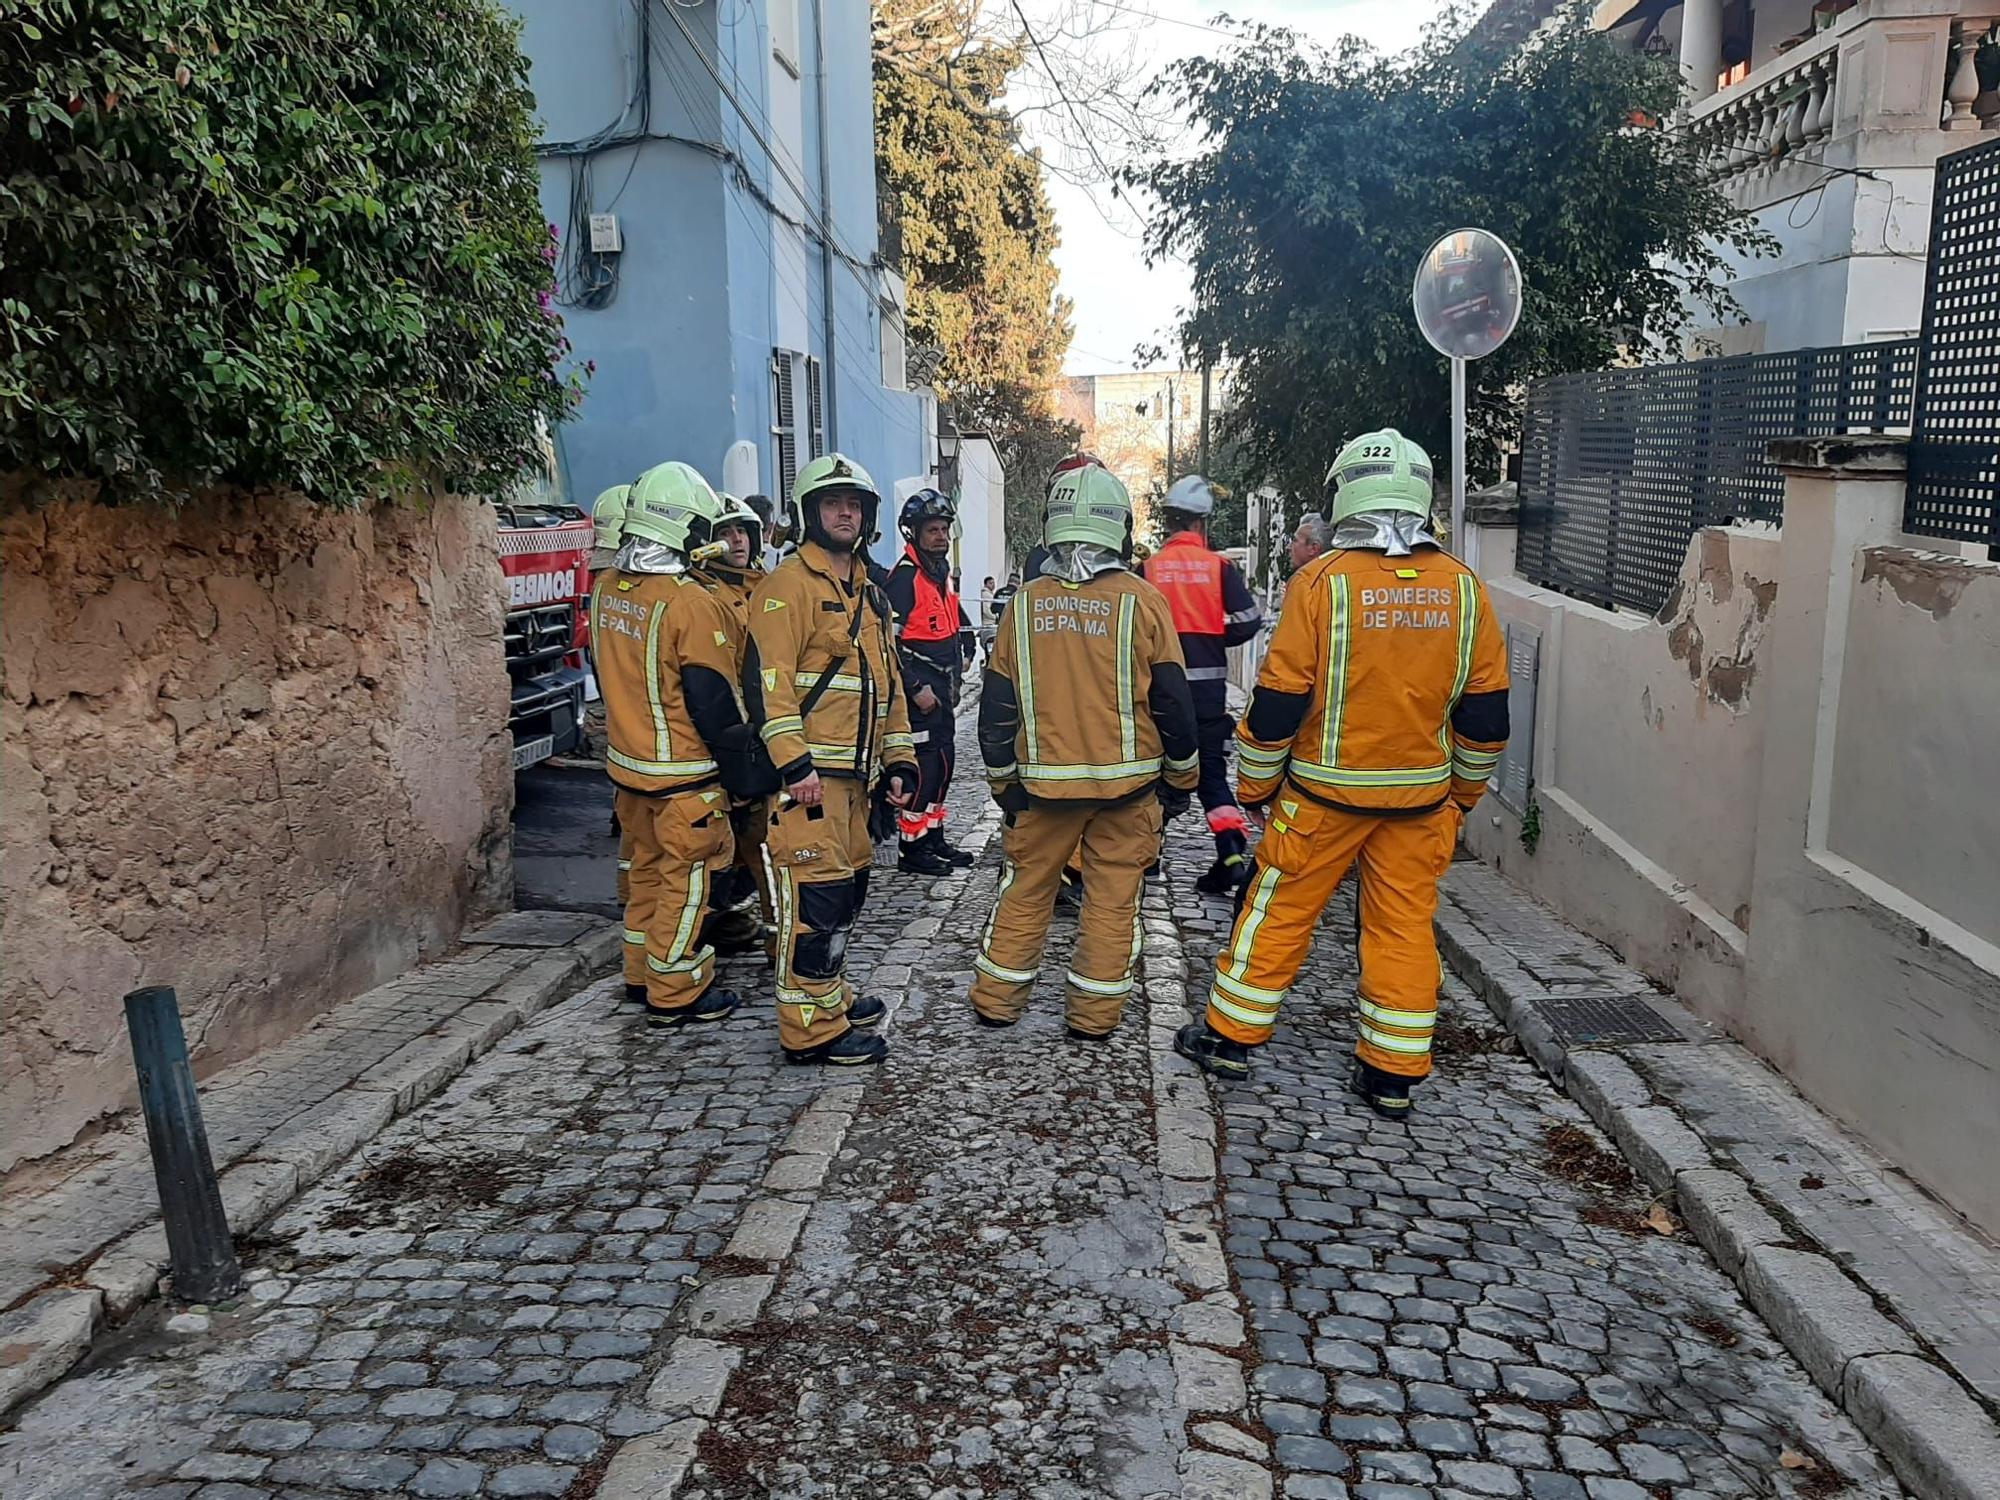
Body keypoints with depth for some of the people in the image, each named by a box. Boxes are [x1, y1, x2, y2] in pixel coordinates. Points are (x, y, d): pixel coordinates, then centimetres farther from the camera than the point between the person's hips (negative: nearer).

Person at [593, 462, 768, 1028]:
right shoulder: (691, 603, -22)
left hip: (627, 764, 8)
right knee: (686, 880, 4)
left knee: (648, 868, 21)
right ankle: (675, 995, 13)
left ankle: (643, 972, 34)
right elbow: (714, 698, -18)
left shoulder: (609, 590, 3)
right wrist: (742, 761, -7)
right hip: (684, 774, -8)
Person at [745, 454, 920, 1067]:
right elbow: (767, 678, -17)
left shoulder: (868, 593, 21)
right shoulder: (789, 584, -8)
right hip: (808, 773, -9)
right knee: (816, 891, -9)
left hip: (853, 771, 9)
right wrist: (793, 762, -24)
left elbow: (887, 682, 24)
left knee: (848, 882, 17)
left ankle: (829, 990, 32)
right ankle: (811, 1027, -3)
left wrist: (900, 760, 19)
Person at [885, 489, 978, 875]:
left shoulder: (941, 574, 16)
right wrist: (916, 688, -20)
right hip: (918, 688, -10)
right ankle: (911, 848, 0)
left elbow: (957, 623, 33)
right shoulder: (904, 577, -14)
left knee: (944, 762, 14)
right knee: (924, 766, -8)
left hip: (940, 687, 10)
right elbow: (889, 641, -21)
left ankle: (934, 838, 26)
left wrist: (963, 656, 20)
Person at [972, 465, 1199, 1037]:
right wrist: (1180, 777, 9)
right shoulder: (1141, 600, -8)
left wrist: (1004, 780, 15)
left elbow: (997, 703, 4)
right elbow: (1173, 700, -4)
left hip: (1044, 780, 2)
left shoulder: (1025, 603, 0)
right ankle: (1095, 1014, 16)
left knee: (1026, 887, 15)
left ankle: (996, 1000, 23)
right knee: (1112, 897, 9)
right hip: (1127, 779, -2)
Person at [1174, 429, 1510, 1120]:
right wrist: (1462, 791, 19)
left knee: (1279, 911, 10)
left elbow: (1278, 698, -12)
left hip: (1326, 791, -3)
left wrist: (1254, 785, 2)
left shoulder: (1323, 581, -13)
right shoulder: (1464, 589, -1)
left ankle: (1230, 1035, 23)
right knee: (1405, 925, 11)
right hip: (1421, 797, 4)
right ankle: (1393, 1074, 19)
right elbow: (1485, 712, 5)